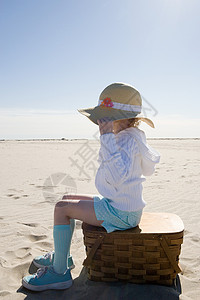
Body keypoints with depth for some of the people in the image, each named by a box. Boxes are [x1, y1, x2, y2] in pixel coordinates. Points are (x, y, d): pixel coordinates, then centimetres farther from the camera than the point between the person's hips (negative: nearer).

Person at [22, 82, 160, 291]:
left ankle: (60, 272, 0)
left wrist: (107, 139, -39)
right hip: (116, 204, 11)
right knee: (67, 200, 16)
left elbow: (117, 177, -40)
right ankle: (62, 256, 28)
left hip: (121, 213, -11)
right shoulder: (126, 137, 8)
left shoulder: (127, 140, -23)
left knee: (62, 208, -12)